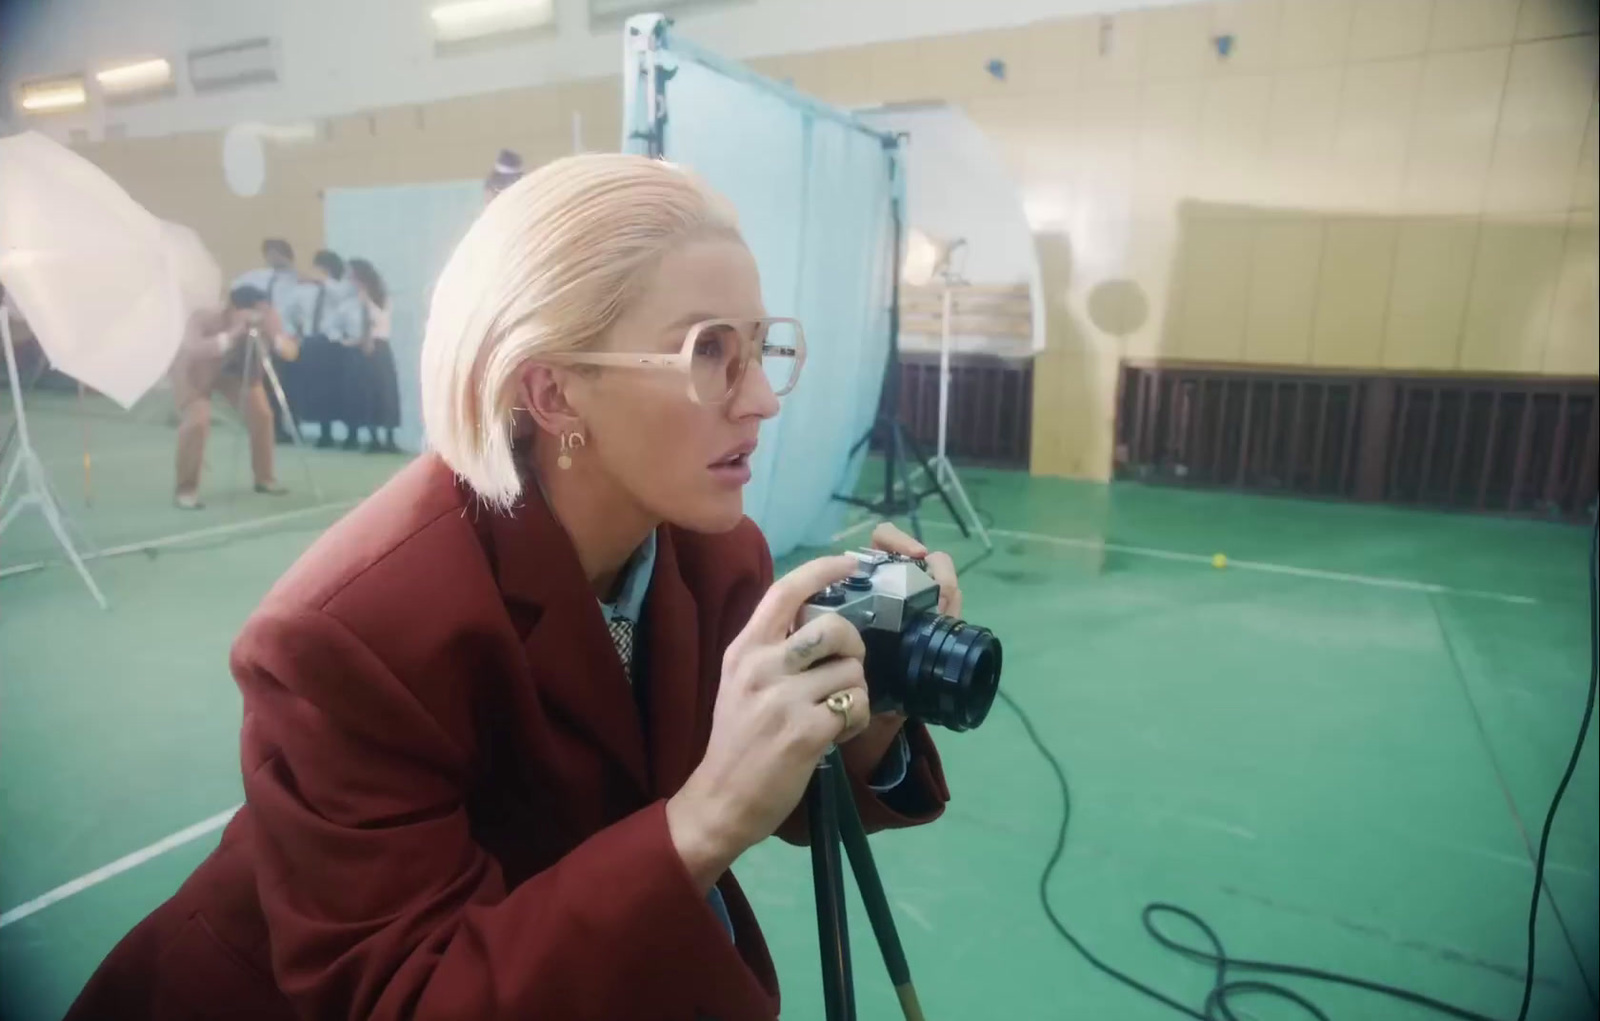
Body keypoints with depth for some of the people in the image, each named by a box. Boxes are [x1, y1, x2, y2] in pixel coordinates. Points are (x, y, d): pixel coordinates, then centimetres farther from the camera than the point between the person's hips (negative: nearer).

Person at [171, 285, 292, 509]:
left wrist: (275, 336, -47)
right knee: (197, 422, -22)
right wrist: (232, 335, -63)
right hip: (196, 372, -4)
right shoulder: (202, 320, -37)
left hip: (237, 370, 4)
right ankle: (186, 489, -6)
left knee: (262, 415, -6)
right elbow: (193, 351, -55)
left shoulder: (264, 319, -28)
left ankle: (264, 478, 15)